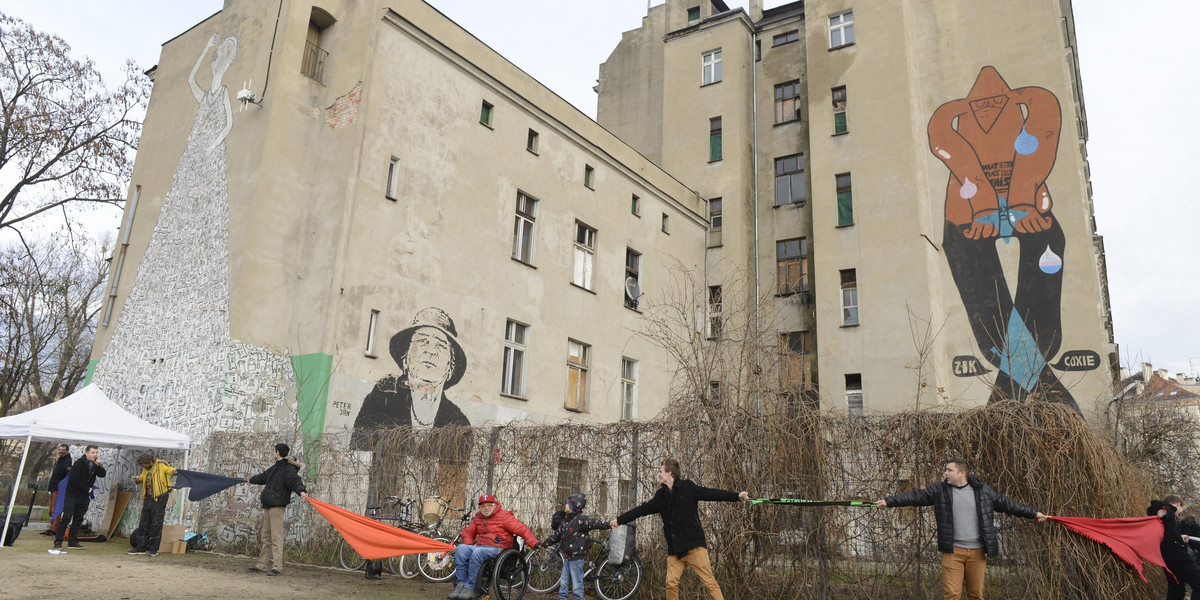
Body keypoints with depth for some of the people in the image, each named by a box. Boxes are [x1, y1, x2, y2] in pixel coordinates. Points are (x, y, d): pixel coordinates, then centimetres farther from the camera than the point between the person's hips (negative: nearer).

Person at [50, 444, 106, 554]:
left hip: (84, 497, 6)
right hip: (72, 495, -6)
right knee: (66, 518, -9)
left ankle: (73, 541, 14)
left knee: (78, 519, 8)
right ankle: (58, 542, -7)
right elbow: (75, 479, -16)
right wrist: (87, 489, -12)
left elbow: (103, 474, -2)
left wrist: (99, 466, -20)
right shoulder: (79, 464, -12)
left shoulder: (95, 465, 6)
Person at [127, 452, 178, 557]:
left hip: (159, 498, -8)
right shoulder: (146, 469, 11)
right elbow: (143, 476, 25)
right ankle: (141, 548, 23)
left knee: (156, 524, -2)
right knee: (144, 523, 13)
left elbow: (170, 470, -24)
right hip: (148, 497, 8)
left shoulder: (161, 465, -10)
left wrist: (174, 471, -49)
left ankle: (154, 549, 6)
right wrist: (139, 479, 1)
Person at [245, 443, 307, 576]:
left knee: (276, 537, -11)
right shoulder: (276, 468, 20)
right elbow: (263, 477, 37)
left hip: (277, 506, -10)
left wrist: (302, 491, -44)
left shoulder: (288, 469, -10)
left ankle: (277, 567, -10)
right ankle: (262, 565, 22)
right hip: (268, 507, 10)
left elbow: (295, 481, -24)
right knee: (265, 537, 14)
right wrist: (252, 479, 53)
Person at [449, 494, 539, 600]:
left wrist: (535, 543, -19)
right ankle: (460, 584, -21)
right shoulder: (478, 518, 18)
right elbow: (467, 532, 30)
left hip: (497, 549, -6)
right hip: (480, 546, 6)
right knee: (461, 548, -21)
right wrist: (469, 545, 7)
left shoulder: (504, 516, -1)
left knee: (477, 552, -34)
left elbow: (522, 529, -8)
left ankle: (470, 588, -27)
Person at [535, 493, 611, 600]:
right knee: (563, 583, 17)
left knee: (577, 585, 1)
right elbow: (556, 535, 13)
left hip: (576, 558, -8)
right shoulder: (564, 520, 6)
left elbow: (595, 523, -26)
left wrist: (609, 524, -39)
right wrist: (542, 543, 14)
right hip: (567, 557, 8)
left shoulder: (581, 520, -18)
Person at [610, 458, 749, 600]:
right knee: (671, 583, 0)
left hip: (694, 545, -5)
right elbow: (642, 509, 18)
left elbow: (710, 493, -9)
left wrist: (736, 495, -18)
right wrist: (619, 520, 22)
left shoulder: (687, 487, -3)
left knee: (709, 581, -6)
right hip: (674, 549, 5)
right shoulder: (661, 496, 11)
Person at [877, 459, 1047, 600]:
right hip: (953, 551, -1)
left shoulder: (983, 490, 6)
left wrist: (1034, 513, 17)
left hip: (977, 551, 1)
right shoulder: (940, 490, 3)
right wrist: (888, 501, -7)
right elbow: (915, 496, 0)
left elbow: (1007, 503, 15)